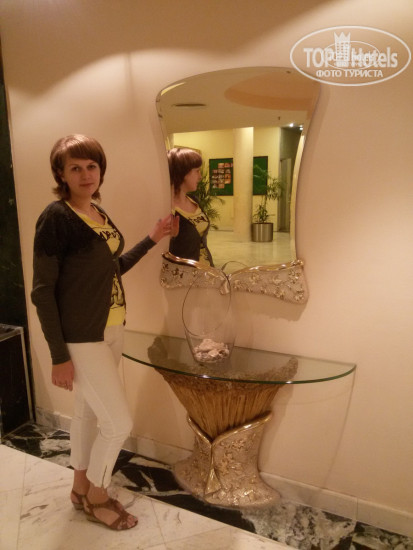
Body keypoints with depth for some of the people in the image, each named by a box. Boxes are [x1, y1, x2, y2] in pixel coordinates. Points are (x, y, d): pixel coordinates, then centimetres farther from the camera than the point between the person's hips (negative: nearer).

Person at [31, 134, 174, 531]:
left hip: (110, 329, 8)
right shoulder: (55, 217, -16)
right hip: (81, 337, -7)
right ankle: (96, 498, 28)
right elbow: (42, 291, -16)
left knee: (87, 412, 21)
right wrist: (59, 355, -17)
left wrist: (152, 240, 8)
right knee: (119, 422, 1)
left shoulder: (99, 212, 8)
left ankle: (80, 487, 42)